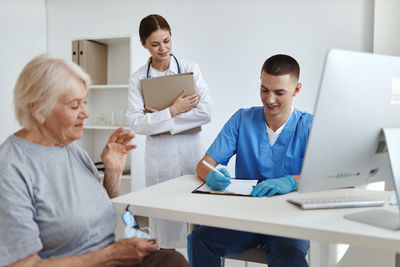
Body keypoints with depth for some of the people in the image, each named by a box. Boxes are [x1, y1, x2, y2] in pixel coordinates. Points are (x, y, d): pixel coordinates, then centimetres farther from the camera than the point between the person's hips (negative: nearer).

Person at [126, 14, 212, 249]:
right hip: (159, 156, 1)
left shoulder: (190, 68, 1)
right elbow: (136, 123, -6)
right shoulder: (138, 79, 3)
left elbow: (206, 112, -9)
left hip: (191, 151, 0)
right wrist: (173, 110, -12)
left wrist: (159, 117, -10)